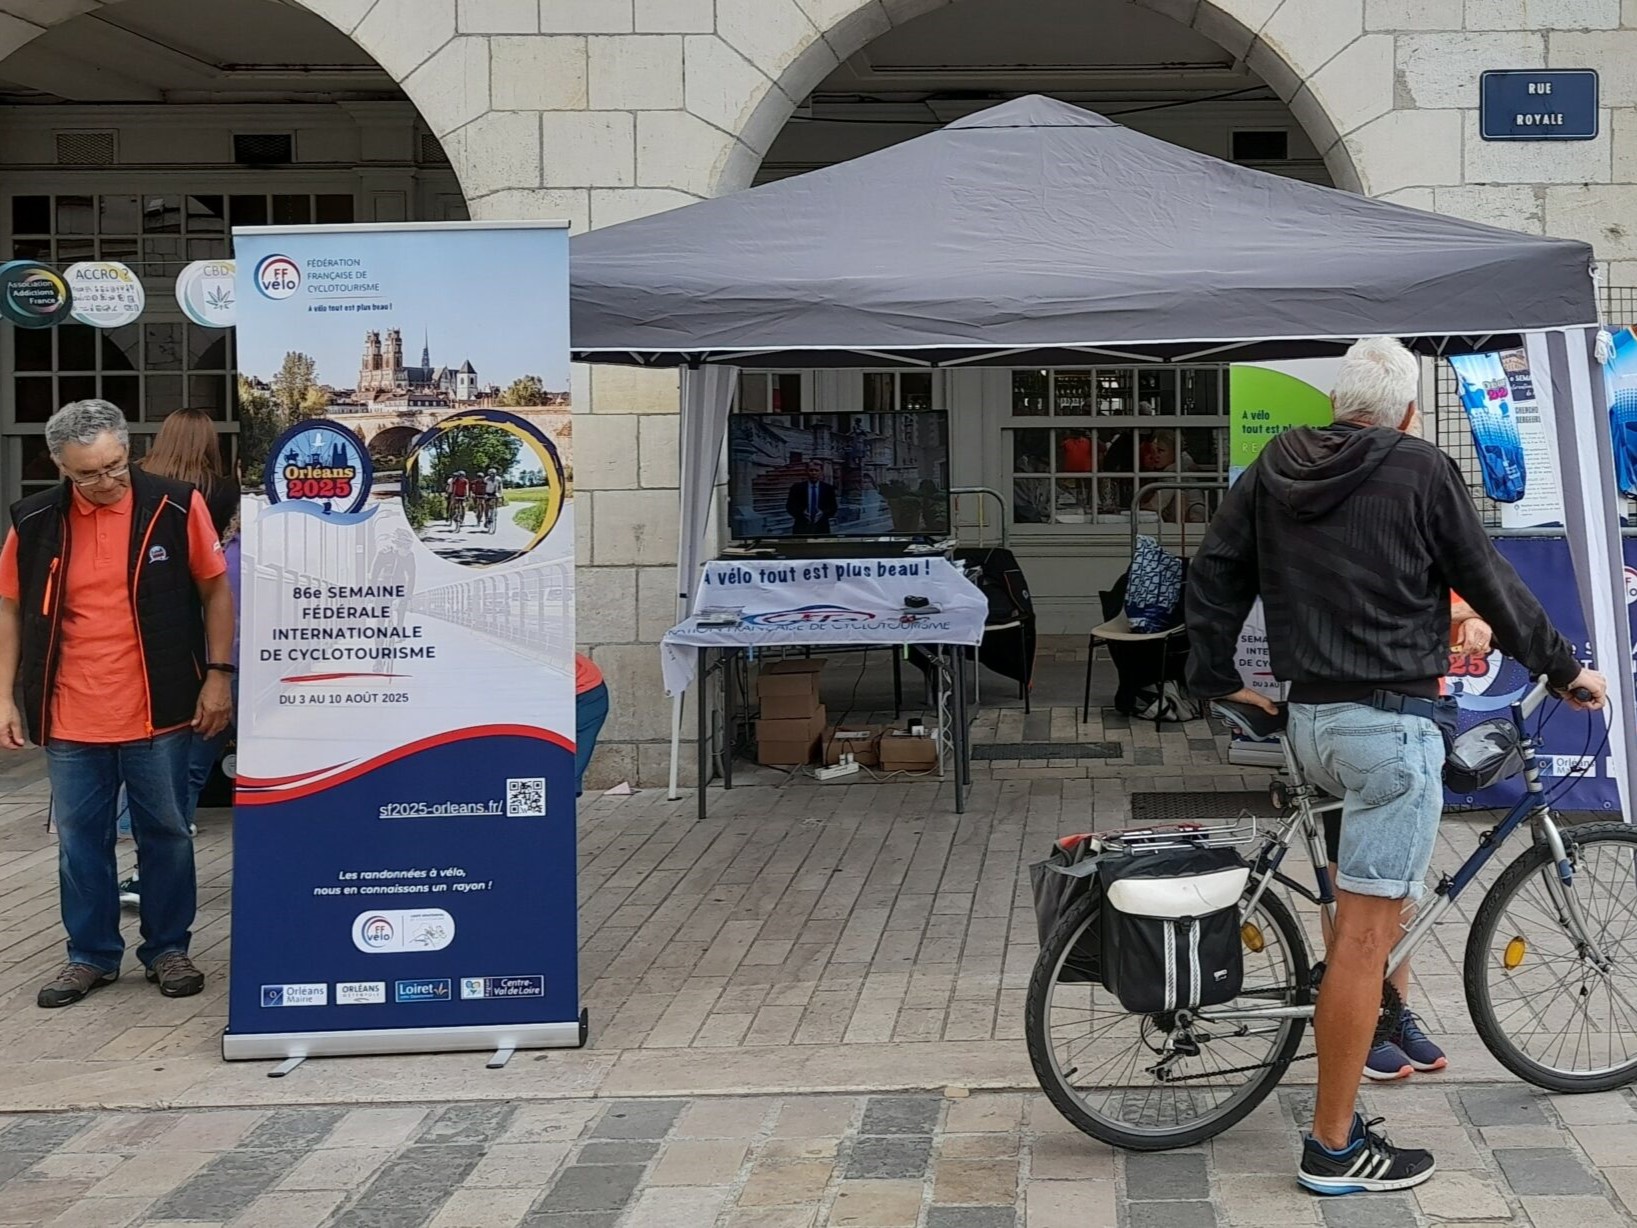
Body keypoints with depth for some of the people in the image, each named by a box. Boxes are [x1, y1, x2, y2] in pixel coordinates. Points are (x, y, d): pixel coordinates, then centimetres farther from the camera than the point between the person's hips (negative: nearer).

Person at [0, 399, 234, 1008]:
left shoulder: (177, 506, -6)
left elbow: (215, 589, 2)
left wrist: (218, 674, -3)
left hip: (158, 711, -2)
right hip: (70, 717, 2)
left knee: (166, 833, 9)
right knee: (80, 840, 9)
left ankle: (168, 950, 23)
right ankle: (91, 955, 23)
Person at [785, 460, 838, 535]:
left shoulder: (828, 488, 7)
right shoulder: (797, 487, 5)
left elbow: (833, 508, 6)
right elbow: (790, 506, 4)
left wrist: (823, 513, -15)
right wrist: (801, 512, -15)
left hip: (821, 529, 1)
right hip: (801, 529, -1)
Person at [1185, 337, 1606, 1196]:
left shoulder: (1273, 470, 9)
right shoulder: (1421, 471, -6)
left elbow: (1214, 572, 11)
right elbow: (1490, 584, 0)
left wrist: (1215, 678, 21)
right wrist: (1564, 668, 13)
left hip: (1310, 720, 7)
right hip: (1390, 721, -7)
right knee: (1364, 932, -4)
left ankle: (1386, 1012, 31)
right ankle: (1334, 1148, 0)